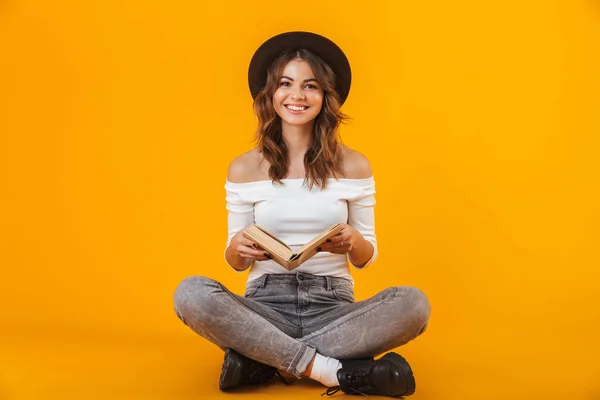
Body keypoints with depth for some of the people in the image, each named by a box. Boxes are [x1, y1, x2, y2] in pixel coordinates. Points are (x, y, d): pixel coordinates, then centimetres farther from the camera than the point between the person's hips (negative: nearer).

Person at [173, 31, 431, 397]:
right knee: (191, 293, -30)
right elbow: (236, 263, 7)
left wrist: (353, 243, -17)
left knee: (413, 303, -28)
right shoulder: (244, 169, 3)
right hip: (266, 303, 0)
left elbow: (367, 258, 7)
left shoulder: (354, 165, 3)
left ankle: (260, 357, -20)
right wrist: (238, 248, -18)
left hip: (333, 305, 1)